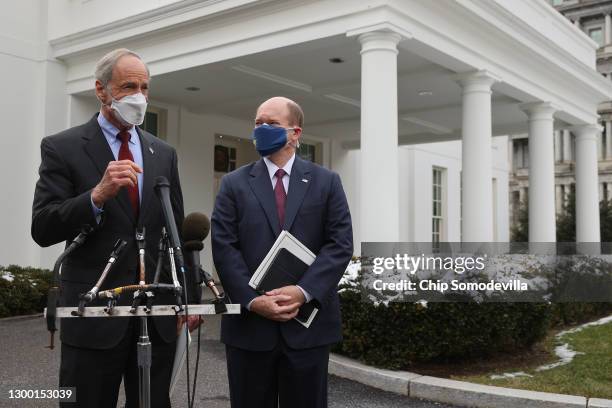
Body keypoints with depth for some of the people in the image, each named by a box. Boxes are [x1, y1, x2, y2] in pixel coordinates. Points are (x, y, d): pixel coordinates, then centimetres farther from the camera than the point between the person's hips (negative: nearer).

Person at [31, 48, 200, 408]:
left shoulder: (164, 153, 11)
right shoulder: (62, 147, -2)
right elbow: (43, 230, -9)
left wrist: (189, 297, 9)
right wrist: (97, 195, -24)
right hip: (95, 313, -3)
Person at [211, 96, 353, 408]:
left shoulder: (326, 182, 6)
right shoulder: (234, 184, 7)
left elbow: (340, 244, -3)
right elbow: (224, 248, -2)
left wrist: (304, 292, -15)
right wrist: (252, 300, -13)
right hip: (249, 322, 1)